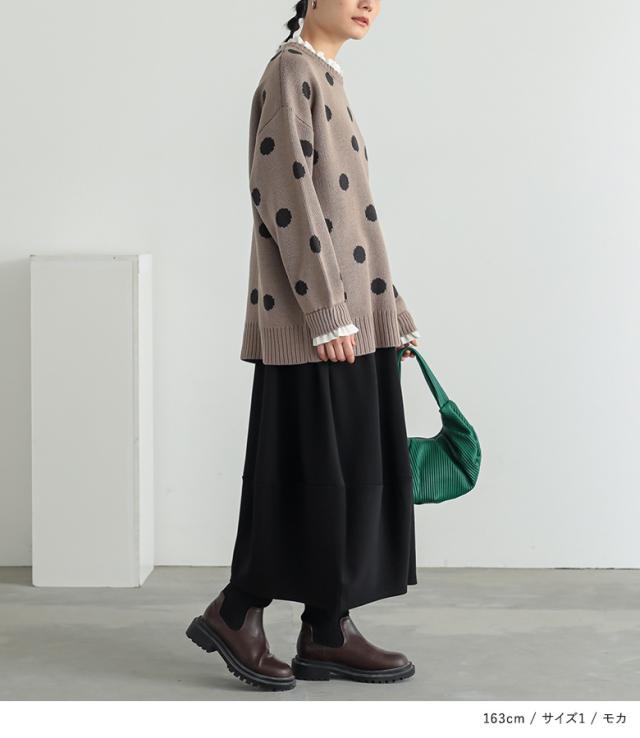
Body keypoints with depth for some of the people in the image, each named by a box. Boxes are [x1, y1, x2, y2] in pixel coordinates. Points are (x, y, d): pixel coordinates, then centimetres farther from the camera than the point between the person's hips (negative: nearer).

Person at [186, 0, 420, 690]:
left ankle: (327, 632, 14)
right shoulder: (292, 70, -9)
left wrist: (392, 312, 21)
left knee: (354, 473, 8)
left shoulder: (325, 80, 20)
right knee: (319, 471, -5)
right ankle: (235, 610, 6)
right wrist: (328, 312, -21)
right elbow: (288, 195, -18)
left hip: (348, 318, 9)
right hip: (315, 320, -9)